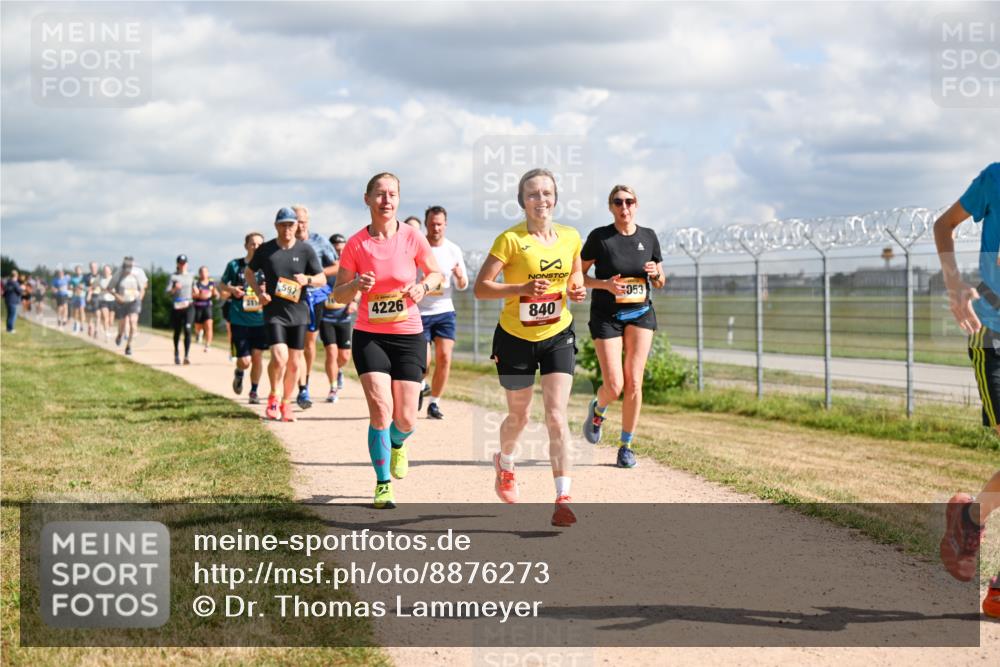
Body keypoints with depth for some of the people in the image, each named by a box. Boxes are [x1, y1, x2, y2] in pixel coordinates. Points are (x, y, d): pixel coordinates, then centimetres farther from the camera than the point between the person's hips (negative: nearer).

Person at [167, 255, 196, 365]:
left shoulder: (191, 276, 11)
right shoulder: (173, 276, 1)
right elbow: (167, 291, -7)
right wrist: (174, 289, -25)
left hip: (188, 306, 1)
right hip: (176, 306, -1)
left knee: (187, 329, -14)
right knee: (177, 331, 10)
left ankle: (187, 356, -19)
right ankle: (176, 353, 32)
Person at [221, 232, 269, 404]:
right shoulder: (235, 265, 2)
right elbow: (223, 288, 12)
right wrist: (231, 290, -9)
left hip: (261, 319, 1)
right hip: (239, 320, -1)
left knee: (257, 356, 3)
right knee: (244, 361, -6)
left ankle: (254, 392, 20)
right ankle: (239, 373, 30)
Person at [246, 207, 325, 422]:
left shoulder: (305, 250, 1)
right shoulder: (265, 250, 0)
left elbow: (322, 279, 5)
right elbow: (248, 272, 15)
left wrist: (307, 280, -17)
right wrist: (259, 292, -2)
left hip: (298, 313, 2)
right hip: (274, 312, -2)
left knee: (294, 362, 6)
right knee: (279, 357, -18)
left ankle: (286, 403, 23)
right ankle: (273, 398, 6)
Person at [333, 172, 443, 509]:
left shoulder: (412, 237, -5)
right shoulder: (356, 244, -5)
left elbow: (436, 273, 10)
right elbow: (338, 295, 1)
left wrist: (422, 286, -12)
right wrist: (357, 285, -20)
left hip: (408, 335, 1)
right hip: (369, 336, -1)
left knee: (405, 420, -1)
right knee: (381, 409, -16)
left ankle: (396, 444, 38)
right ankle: (383, 485, -1)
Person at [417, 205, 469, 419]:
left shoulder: (453, 250, 4)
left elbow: (463, 285, 8)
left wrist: (460, 276, -13)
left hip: (444, 310, 2)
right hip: (420, 312, -2)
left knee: (444, 357, -8)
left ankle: (434, 403, 6)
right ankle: (422, 385, 23)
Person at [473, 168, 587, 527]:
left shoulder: (571, 237, -1)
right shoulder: (510, 239, -15)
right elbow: (480, 287, -16)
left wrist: (577, 288, -6)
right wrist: (522, 288, -29)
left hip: (558, 336, 2)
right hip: (516, 338, -2)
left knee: (556, 415, -12)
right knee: (519, 415, 15)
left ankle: (563, 499, -13)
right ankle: (505, 463, 49)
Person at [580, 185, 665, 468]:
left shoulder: (648, 237, 4)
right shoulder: (600, 237, -6)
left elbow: (660, 283, 13)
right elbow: (577, 275, -2)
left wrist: (655, 273, -10)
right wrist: (605, 284, -18)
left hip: (640, 314, 3)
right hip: (606, 316, -3)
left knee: (634, 383, -4)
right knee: (614, 386, -9)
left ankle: (626, 445, 9)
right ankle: (597, 409, 28)